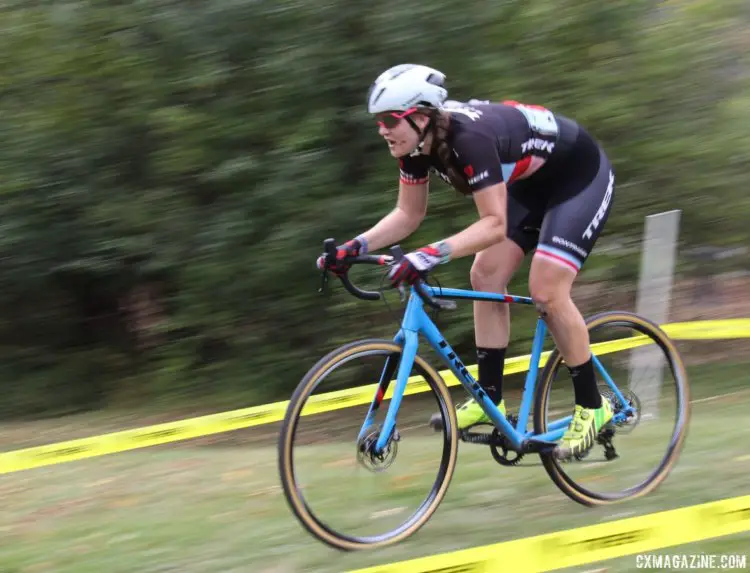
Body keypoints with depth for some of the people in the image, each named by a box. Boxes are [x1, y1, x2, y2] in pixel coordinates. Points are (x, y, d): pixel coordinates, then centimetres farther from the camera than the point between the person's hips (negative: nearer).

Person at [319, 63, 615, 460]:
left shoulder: (469, 138, -37)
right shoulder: (415, 145, -12)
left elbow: (494, 224, -41)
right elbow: (408, 215, -1)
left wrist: (434, 254, -52)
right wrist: (358, 246, -15)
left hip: (581, 176, -9)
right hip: (531, 184, 9)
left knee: (546, 290, -17)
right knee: (485, 277, -3)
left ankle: (591, 407, -4)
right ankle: (489, 399, 4)